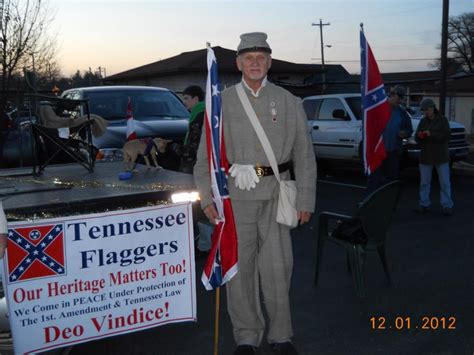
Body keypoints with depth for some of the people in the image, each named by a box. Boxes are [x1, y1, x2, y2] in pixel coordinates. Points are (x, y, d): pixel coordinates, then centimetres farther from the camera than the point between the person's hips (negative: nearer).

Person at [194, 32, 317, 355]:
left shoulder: (288, 102, 6)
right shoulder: (223, 102, 5)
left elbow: (304, 155, 6)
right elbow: (206, 154, 5)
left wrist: (305, 199, 1)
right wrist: (207, 196, -3)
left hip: (276, 195, 0)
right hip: (235, 195, 0)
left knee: (278, 266, 5)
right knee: (240, 267, 6)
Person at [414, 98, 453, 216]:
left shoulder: (443, 120, -2)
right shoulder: (423, 121, 7)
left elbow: (447, 136, -12)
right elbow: (417, 138, 6)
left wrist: (431, 134, -22)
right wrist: (420, 136, -17)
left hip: (441, 156, -3)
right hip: (426, 156, 3)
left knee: (445, 182, -2)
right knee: (424, 182, 5)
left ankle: (447, 206, 2)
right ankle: (424, 205, 12)